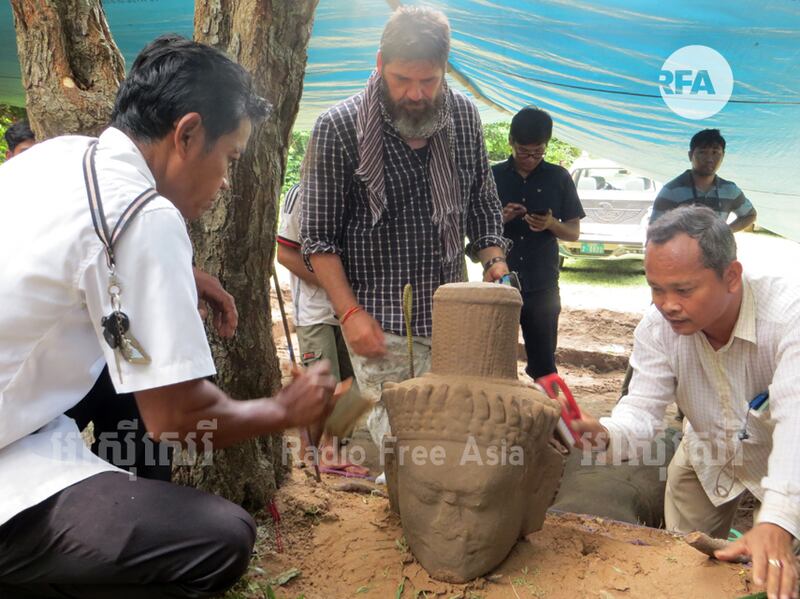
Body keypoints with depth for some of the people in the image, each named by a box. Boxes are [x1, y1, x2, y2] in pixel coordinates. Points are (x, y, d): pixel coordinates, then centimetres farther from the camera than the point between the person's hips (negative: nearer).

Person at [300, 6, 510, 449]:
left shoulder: (464, 117, 4)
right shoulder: (338, 128, -9)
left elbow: (482, 204, 15)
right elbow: (319, 236, -7)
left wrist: (494, 260, 0)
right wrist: (350, 312, -13)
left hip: (449, 313, 4)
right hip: (376, 318, -4)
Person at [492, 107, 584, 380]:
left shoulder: (559, 178, 3)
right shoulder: (493, 176, 3)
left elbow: (574, 233, 7)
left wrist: (551, 224, -15)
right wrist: (500, 219, -13)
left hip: (543, 288, 0)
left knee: (543, 364, 4)